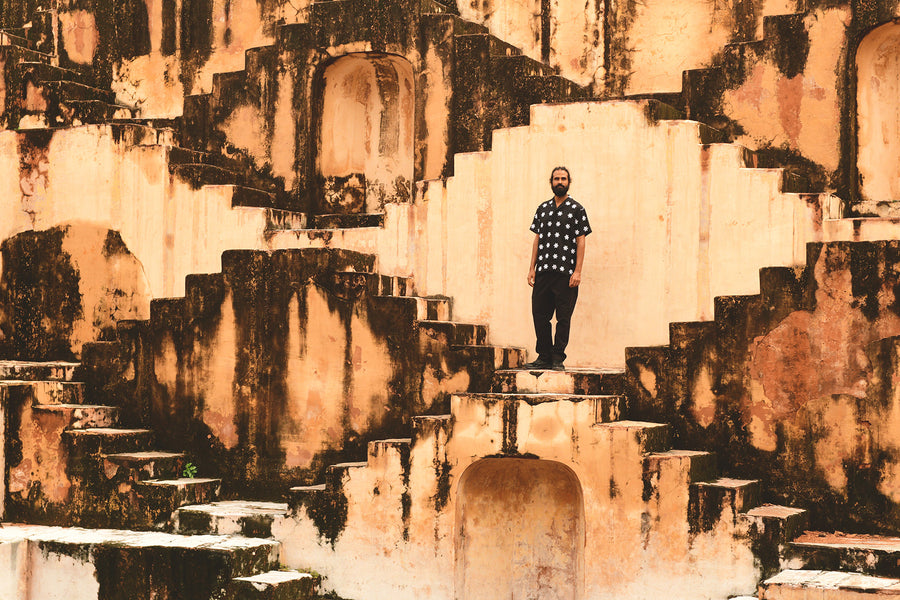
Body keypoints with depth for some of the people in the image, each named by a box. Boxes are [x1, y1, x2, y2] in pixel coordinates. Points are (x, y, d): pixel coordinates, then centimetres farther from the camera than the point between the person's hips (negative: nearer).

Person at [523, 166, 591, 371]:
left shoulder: (577, 209, 3)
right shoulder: (543, 209, 15)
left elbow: (581, 241, -1)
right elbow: (537, 239, 16)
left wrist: (577, 271, -9)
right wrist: (532, 268, 8)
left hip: (566, 272, -4)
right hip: (543, 270, 4)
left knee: (563, 317, -2)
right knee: (539, 314, 4)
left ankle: (558, 358, 4)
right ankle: (544, 357, 12)